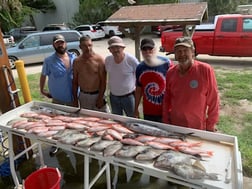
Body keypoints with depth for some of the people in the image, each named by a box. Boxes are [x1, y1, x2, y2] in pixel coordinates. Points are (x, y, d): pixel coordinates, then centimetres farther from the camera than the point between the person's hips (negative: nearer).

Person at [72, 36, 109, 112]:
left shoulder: (99, 60, -10)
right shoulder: (77, 61, 2)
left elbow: (103, 81, -9)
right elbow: (75, 81, 8)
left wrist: (100, 98, -12)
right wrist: (75, 99, 5)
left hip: (97, 95, -3)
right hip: (83, 95, 4)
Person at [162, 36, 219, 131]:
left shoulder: (206, 70, -13)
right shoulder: (170, 73, -1)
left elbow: (213, 100, -8)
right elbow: (167, 99, 6)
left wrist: (210, 125, -6)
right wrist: (166, 121, 5)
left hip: (198, 129, -3)